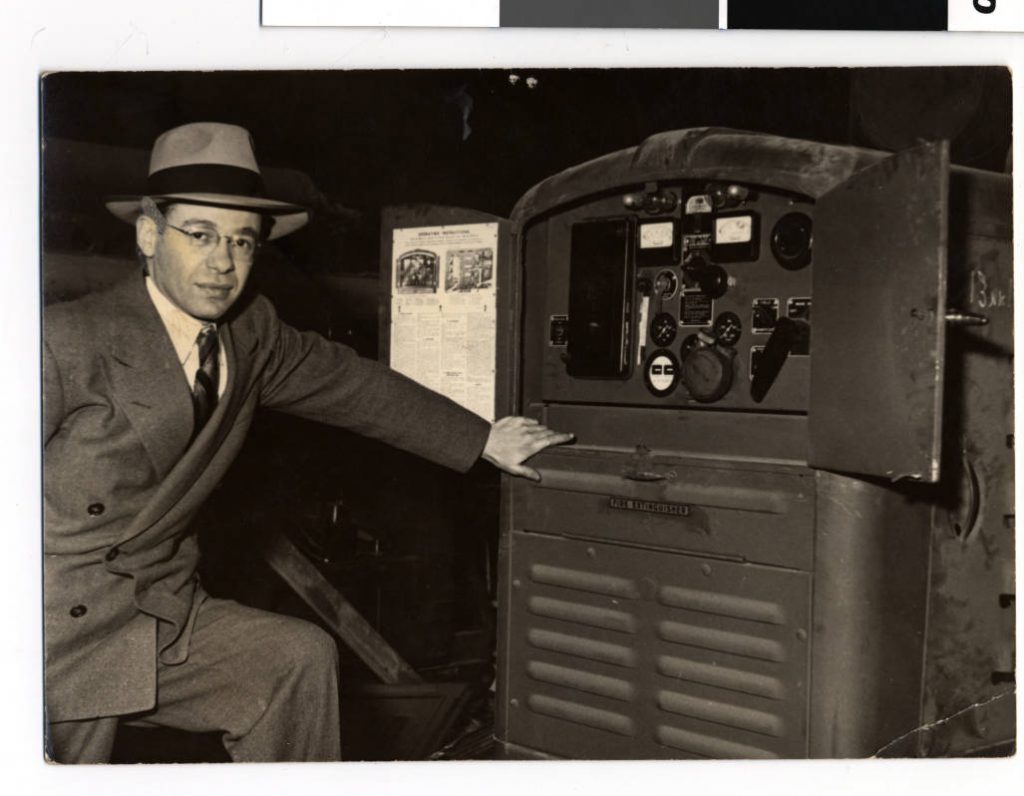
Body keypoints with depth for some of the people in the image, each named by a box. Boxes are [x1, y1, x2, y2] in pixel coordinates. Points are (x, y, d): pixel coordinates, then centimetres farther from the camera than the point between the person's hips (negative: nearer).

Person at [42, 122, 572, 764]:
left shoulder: (250, 333, -1)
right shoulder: (66, 342, -18)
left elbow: (358, 387, 11)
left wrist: (485, 441, 18)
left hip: (161, 617, 6)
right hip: (61, 636, -6)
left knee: (304, 658, -3)